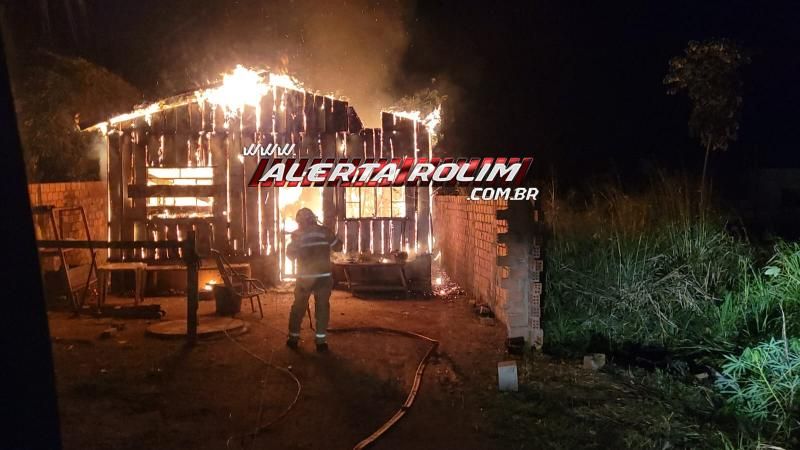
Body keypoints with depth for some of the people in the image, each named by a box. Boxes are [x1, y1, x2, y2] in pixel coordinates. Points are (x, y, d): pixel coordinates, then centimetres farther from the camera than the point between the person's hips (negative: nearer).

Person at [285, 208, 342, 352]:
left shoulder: (298, 234, -1)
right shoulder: (324, 231, 0)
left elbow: (291, 255, 5)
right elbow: (338, 247, 8)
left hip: (304, 277, 0)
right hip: (323, 276, 0)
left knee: (298, 307, 14)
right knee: (322, 308, 6)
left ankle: (293, 338, 19)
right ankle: (320, 341, 2)